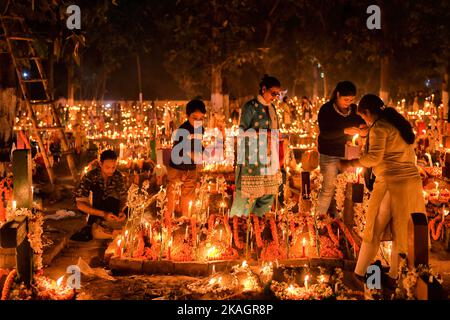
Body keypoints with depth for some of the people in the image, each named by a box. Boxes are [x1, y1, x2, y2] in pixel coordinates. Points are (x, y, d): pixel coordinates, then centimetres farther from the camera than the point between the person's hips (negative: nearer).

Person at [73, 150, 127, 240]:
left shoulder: (118, 176, -15)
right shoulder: (90, 177, -25)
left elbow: (123, 197, -10)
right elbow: (80, 204, -31)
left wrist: (121, 211, -34)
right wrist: (103, 214, -44)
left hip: (111, 208, 3)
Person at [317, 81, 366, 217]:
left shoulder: (354, 109, 6)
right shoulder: (326, 110, -8)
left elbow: (361, 123, 14)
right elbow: (324, 133, -18)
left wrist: (363, 129, -12)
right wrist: (345, 130, -32)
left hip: (347, 154, 4)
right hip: (329, 155, -4)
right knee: (329, 188, -6)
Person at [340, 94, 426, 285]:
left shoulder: (379, 127, -8)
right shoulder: (398, 123, 17)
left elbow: (374, 158, -16)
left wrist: (349, 164, -6)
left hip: (391, 183, -8)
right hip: (412, 182, 8)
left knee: (374, 230, 2)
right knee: (402, 231, 11)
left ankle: (359, 274, 8)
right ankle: (395, 275, 18)